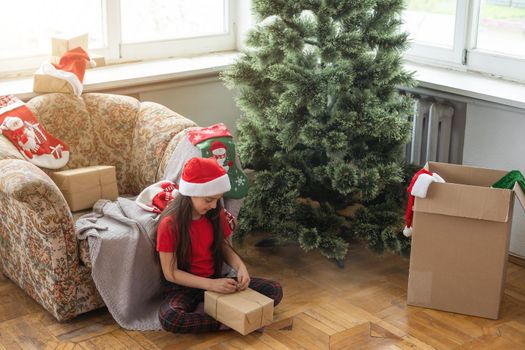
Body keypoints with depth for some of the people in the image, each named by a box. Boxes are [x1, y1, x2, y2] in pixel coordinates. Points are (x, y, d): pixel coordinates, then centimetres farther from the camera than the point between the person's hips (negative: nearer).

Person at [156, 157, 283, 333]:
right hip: (183, 287, -5)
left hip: (215, 280, 5)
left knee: (274, 290, -9)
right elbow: (170, 273, -16)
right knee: (169, 317, -40)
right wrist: (211, 285, -25)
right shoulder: (169, 224, -19)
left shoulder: (217, 215, -4)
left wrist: (240, 266, -11)